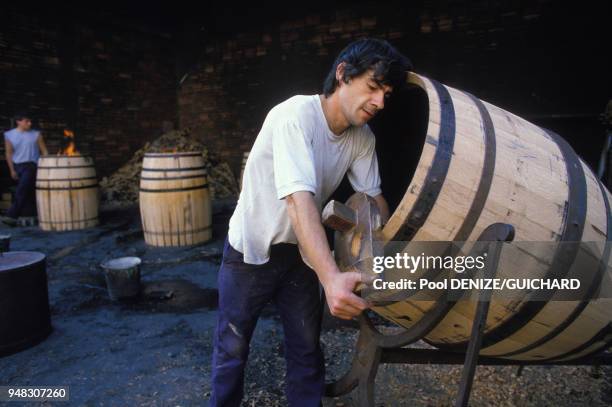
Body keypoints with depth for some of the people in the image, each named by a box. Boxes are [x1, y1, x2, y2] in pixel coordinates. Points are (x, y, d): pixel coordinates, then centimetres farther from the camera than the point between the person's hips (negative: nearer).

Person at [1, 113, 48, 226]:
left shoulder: (36, 134, 1)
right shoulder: (9, 135, 6)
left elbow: (44, 151, 4)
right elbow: (9, 153, 8)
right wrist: (12, 170, 4)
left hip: (31, 165, -3)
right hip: (18, 166, 3)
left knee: (21, 191, -15)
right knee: (28, 192, 11)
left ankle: (12, 215, -15)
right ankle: (30, 217, 21)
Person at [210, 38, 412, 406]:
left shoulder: (363, 139, -7)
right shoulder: (295, 115, -27)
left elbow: (374, 197, 2)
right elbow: (299, 198, -39)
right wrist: (331, 276, -50)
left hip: (300, 252, 5)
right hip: (250, 250, -5)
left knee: (307, 347, 13)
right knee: (233, 346, 10)